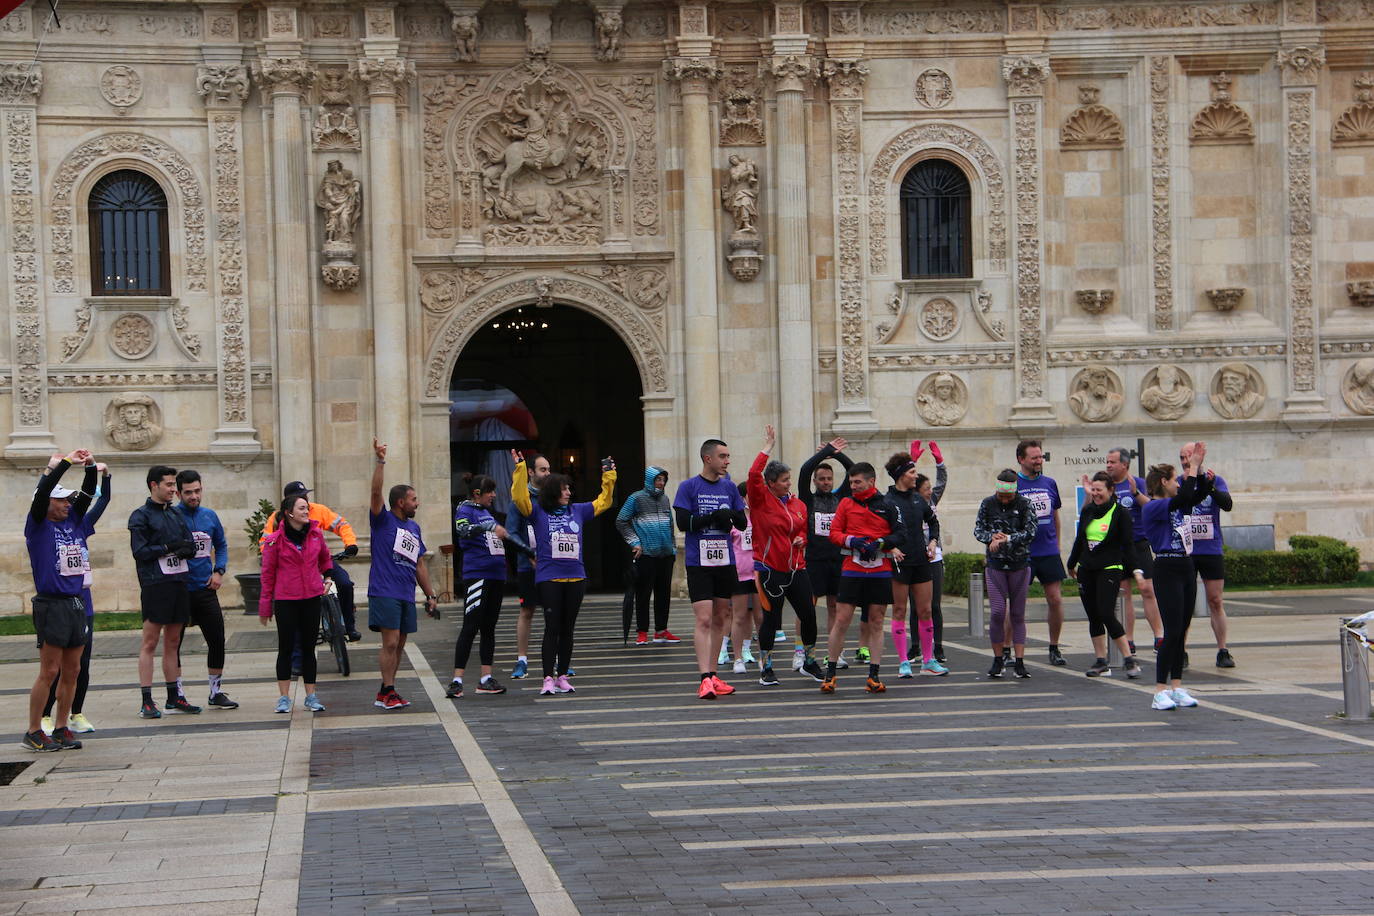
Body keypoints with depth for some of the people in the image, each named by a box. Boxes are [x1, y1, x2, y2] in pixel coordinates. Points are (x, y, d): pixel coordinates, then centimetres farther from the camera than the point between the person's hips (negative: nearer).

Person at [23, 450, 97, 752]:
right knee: (49, 671, -5)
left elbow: (87, 493, 12)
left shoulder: (72, 522, 13)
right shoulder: (38, 525, -4)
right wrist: (64, 463, -16)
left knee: (72, 671, 8)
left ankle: (61, 729, 16)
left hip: (76, 603, 7)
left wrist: (91, 466, -4)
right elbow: (41, 492, -16)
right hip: (51, 605, -7)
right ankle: (33, 733, 2)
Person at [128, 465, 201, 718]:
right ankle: (147, 701, -5)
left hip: (179, 583, 7)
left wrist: (185, 548, -9)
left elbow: (191, 545, 14)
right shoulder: (140, 516, -3)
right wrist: (169, 548, -15)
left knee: (173, 642, 12)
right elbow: (140, 551, -11)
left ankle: (174, 697, 17)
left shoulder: (176, 514, 18)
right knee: (150, 643, -5)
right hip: (155, 585, -7)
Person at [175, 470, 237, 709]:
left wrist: (219, 571, 6)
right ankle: (177, 694, 12)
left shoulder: (210, 516, 8)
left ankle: (216, 692, 17)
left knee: (217, 640, 5)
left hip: (206, 589, 4)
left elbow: (221, 545, 20)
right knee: (173, 644, 3)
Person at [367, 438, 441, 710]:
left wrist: (430, 595, 20)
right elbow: (376, 493, -19)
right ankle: (387, 692, -5)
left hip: (407, 595, 7)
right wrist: (380, 462, -30)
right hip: (385, 593, -7)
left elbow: (419, 565, 23)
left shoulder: (414, 527, 18)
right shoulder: (383, 520, -1)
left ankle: (386, 694, 13)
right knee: (390, 643, -10)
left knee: (399, 646, 8)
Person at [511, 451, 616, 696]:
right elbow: (520, 497, -10)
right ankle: (548, 679, -6)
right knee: (552, 628, -7)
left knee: (567, 629, 7)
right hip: (549, 578, -4)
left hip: (576, 578, 4)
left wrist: (609, 476, 22)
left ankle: (563, 676, 14)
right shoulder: (538, 512, 3)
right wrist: (520, 468, -14)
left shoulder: (578, 511, 14)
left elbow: (603, 502, 25)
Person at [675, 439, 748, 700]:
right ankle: (705, 679, -16)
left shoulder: (729, 487, 10)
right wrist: (713, 517, -20)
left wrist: (732, 516, -12)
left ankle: (712, 673, 20)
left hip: (725, 562, 5)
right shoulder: (688, 487, -3)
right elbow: (683, 522, -11)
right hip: (699, 563, -5)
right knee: (703, 620, -12)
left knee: (719, 619, 11)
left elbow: (743, 523, 10)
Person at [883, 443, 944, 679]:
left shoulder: (917, 498, 10)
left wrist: (933, 541, 12)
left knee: (925, 611, 7)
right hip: (899, 562, -6)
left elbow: (933, 521, 26)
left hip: (921, 561, 6)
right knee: (899, 611, 1)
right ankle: (904, 662, 6)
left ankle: (928, 661, 13)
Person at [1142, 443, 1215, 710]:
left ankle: (1176, 687, 14)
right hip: (1167, 570, -9)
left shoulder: (1176, 505, 15)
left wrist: (1198, 469, -2)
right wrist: (1192, 468, -16)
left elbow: (1198, 495, 11)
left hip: (1186, 568, 9)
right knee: (1172, 632, -12)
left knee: (1182, 631, 9)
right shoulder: (1153, 507, -12)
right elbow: (1184, 498, -24)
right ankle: (1160, 691, -9)